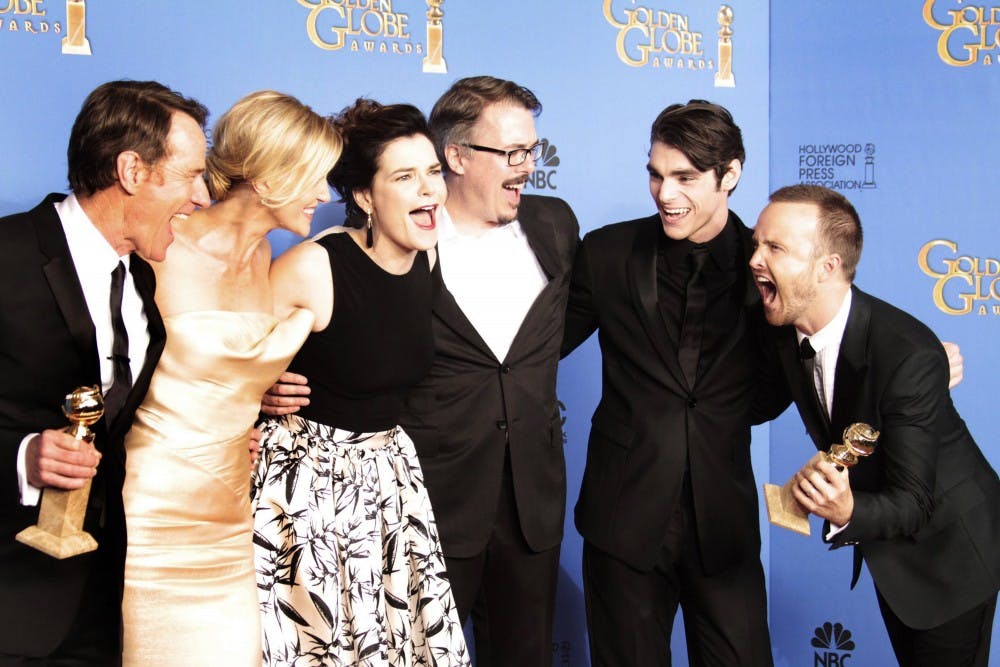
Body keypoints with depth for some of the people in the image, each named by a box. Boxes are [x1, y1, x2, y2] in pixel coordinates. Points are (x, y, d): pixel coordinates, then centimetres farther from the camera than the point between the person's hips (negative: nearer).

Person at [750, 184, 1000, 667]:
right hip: (886, 548, 7)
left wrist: (848, 513, -51)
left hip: (948, 554, -7)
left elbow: (913, 504, -33)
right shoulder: (787, 332, -12)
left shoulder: (910, 356, -35)